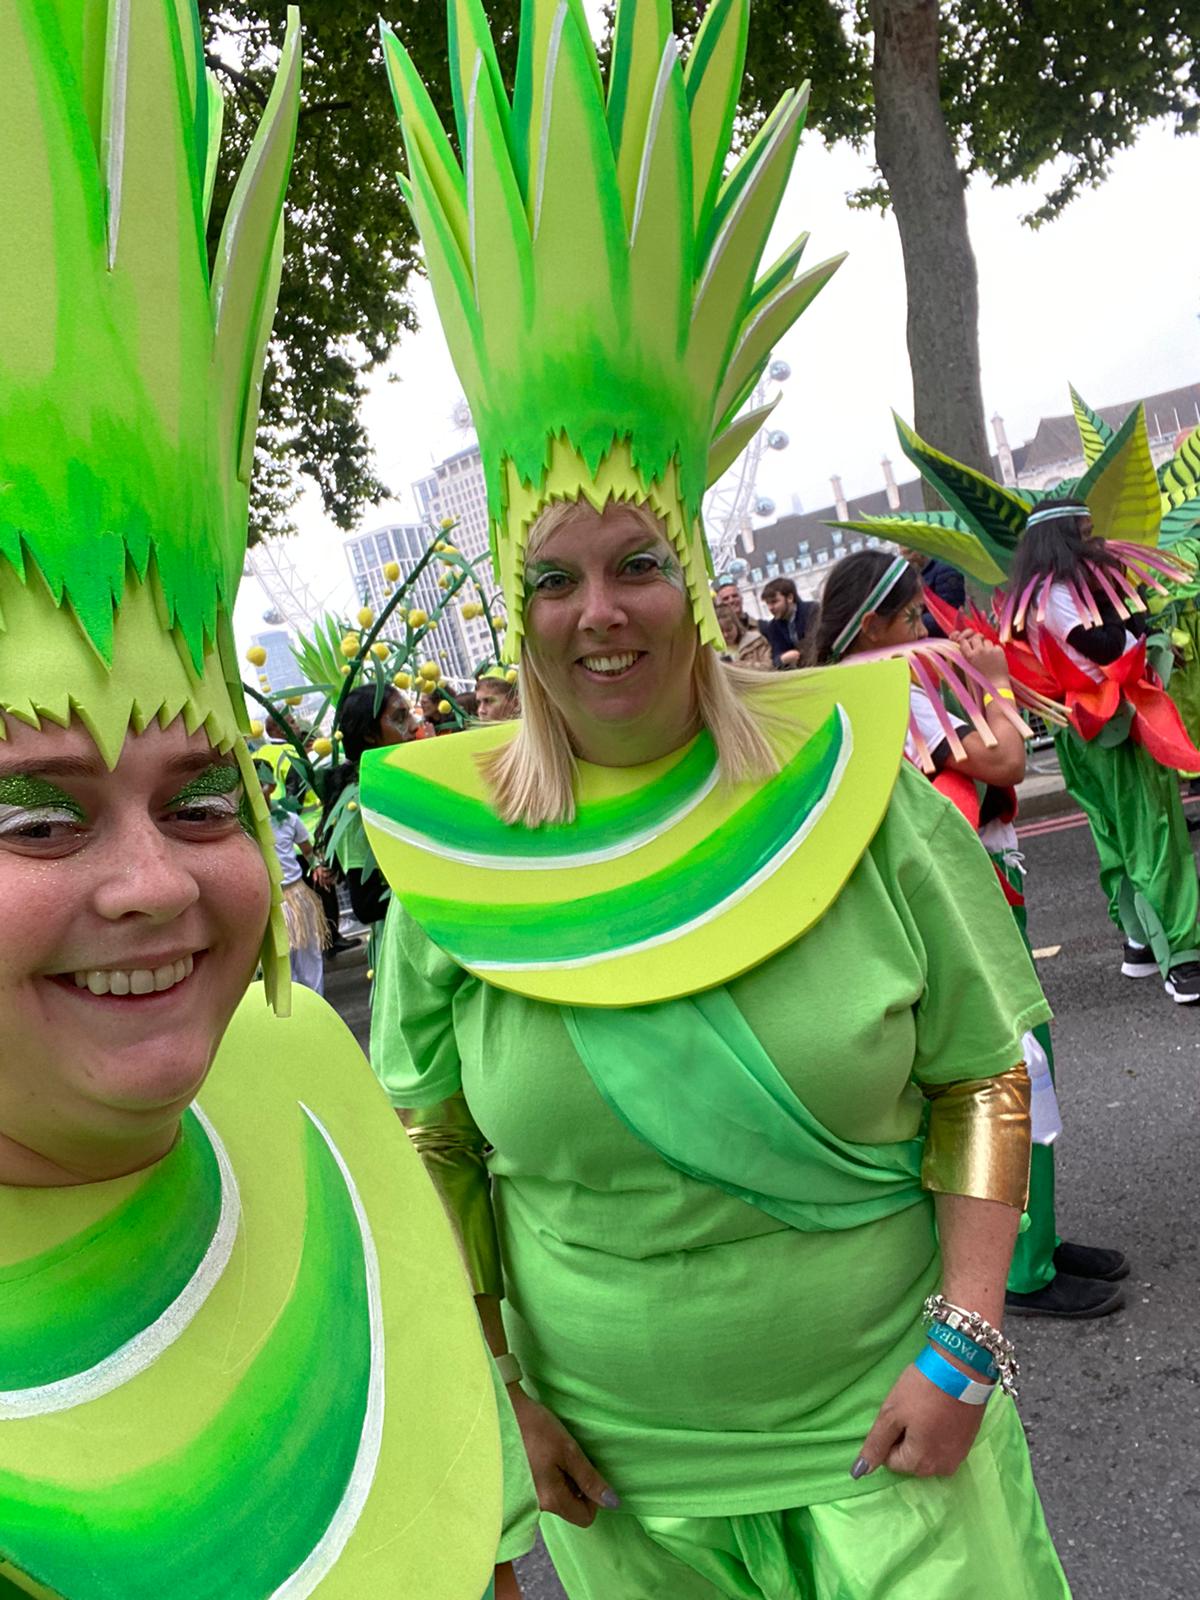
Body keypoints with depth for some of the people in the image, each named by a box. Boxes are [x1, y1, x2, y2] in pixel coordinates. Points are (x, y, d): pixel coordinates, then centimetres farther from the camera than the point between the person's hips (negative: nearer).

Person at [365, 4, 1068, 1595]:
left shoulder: (850, 785, -13)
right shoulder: (457, 850, -11)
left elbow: (983, 1077, -6)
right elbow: (429, 1149, -1)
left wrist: (964, 1343, -11)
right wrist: (500, 1393, 0)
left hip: (882, 1416, 0)